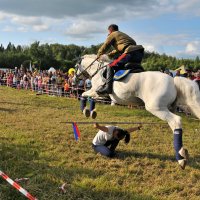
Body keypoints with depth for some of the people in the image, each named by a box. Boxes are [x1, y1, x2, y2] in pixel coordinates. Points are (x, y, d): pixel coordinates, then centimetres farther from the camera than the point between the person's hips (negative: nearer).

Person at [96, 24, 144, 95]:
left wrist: (98, 56, 29)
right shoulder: (123, 35, 38)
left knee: (110, 66, -10)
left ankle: (108, 87, -24)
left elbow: (104, 47, 15)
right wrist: (111, 53, 48)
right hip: (139, 54, 9)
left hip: (130, 52, -9)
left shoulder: (112, 35, 14)